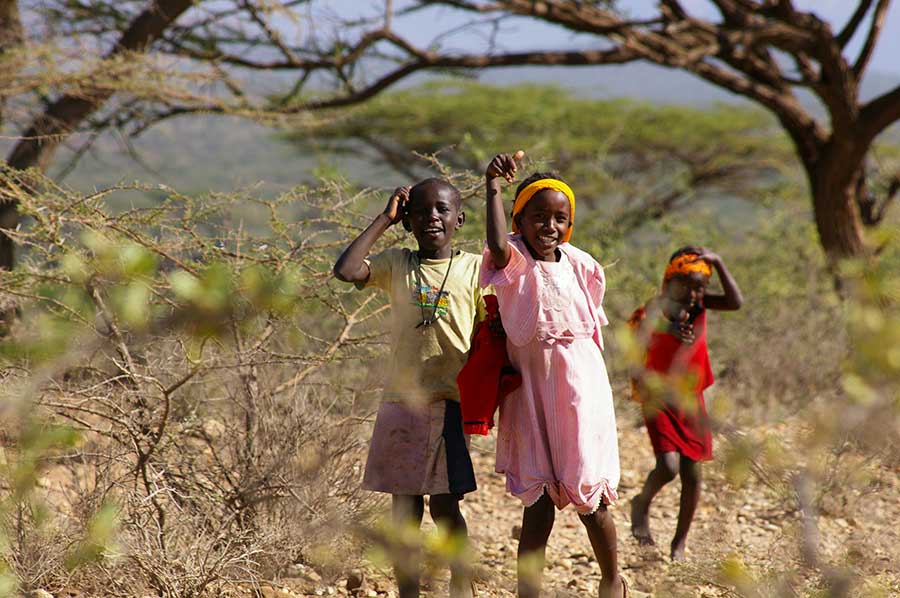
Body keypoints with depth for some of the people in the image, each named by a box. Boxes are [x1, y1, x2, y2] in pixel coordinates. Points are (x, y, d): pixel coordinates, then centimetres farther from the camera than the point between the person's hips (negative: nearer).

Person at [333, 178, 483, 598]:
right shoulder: (396, 265, 6)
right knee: (404, 506, 6)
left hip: (451, 402, -2)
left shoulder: (474, 268, 3)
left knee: (444, 504, -3)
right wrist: (384, 220, -4)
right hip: (401, 401, 2)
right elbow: (346, 271, -12)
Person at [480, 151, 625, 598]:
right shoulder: (513, 260, -8)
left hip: (579, 383, 1)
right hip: (531, 388, -1)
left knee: (586, 494, 4)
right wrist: (493, 187, -37)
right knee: (539, 497, 1)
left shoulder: (580, 266, 2)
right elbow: (497, 247, -33)